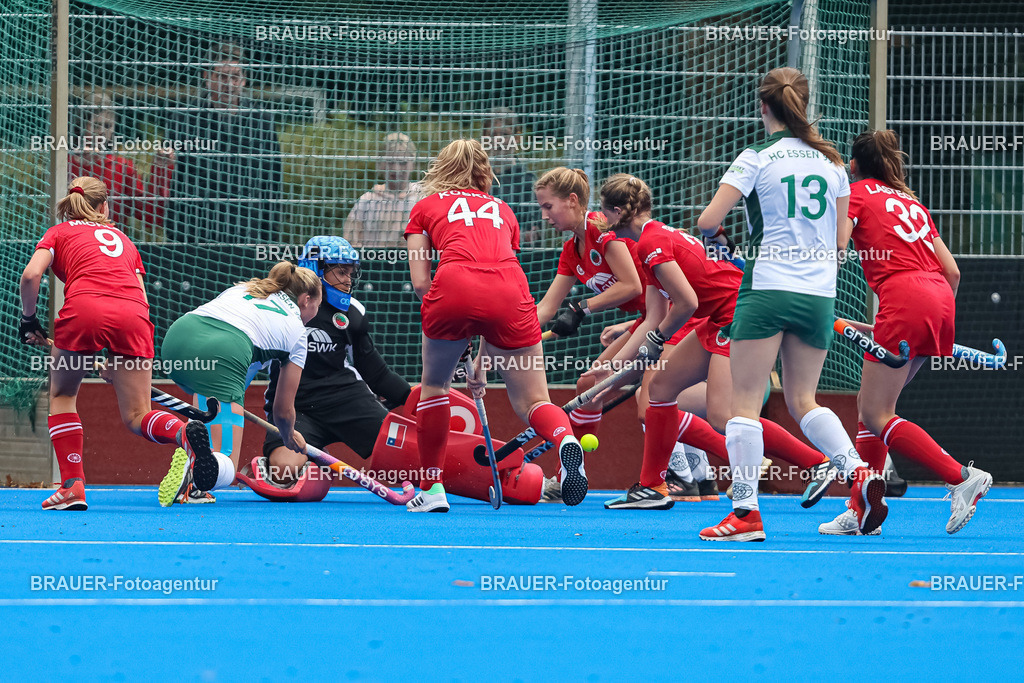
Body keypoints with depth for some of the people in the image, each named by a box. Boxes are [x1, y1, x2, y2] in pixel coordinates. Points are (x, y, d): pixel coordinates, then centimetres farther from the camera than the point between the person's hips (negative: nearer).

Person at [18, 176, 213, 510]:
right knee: (136, 418, 4)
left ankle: (73, 485, 8)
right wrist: (119, 360, 30)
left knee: (62, 395, 21)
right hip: (134, 316, 2)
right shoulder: (122, 238, 34)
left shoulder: (59, 233, 24)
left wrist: (29, 319, 20)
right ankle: (183, 432, -29)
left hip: (85, 308, -2)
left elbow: (31, 275, 5)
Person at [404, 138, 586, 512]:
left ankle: (431, 489, 25)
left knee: (434, 385, 25)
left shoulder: (426, 207, 27)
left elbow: (420, 282, 16)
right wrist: (482, 359, 39)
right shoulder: (502, 211, 34)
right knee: (531, 401, 5)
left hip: (455, 286, -1)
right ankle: (566, 440, -29)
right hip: (511, 291, 1)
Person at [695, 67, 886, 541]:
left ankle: (745, 511, -8)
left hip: (769, 285, -5)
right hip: (820, 291, 5)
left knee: (745, 402, -1)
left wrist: (715, 233, 12)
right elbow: (838, 235, 13)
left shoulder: (757, 159, -6)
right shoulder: (831, 161, 9)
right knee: (802, 400, 15)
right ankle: (859, 473, -7)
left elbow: (707, 221, -9)